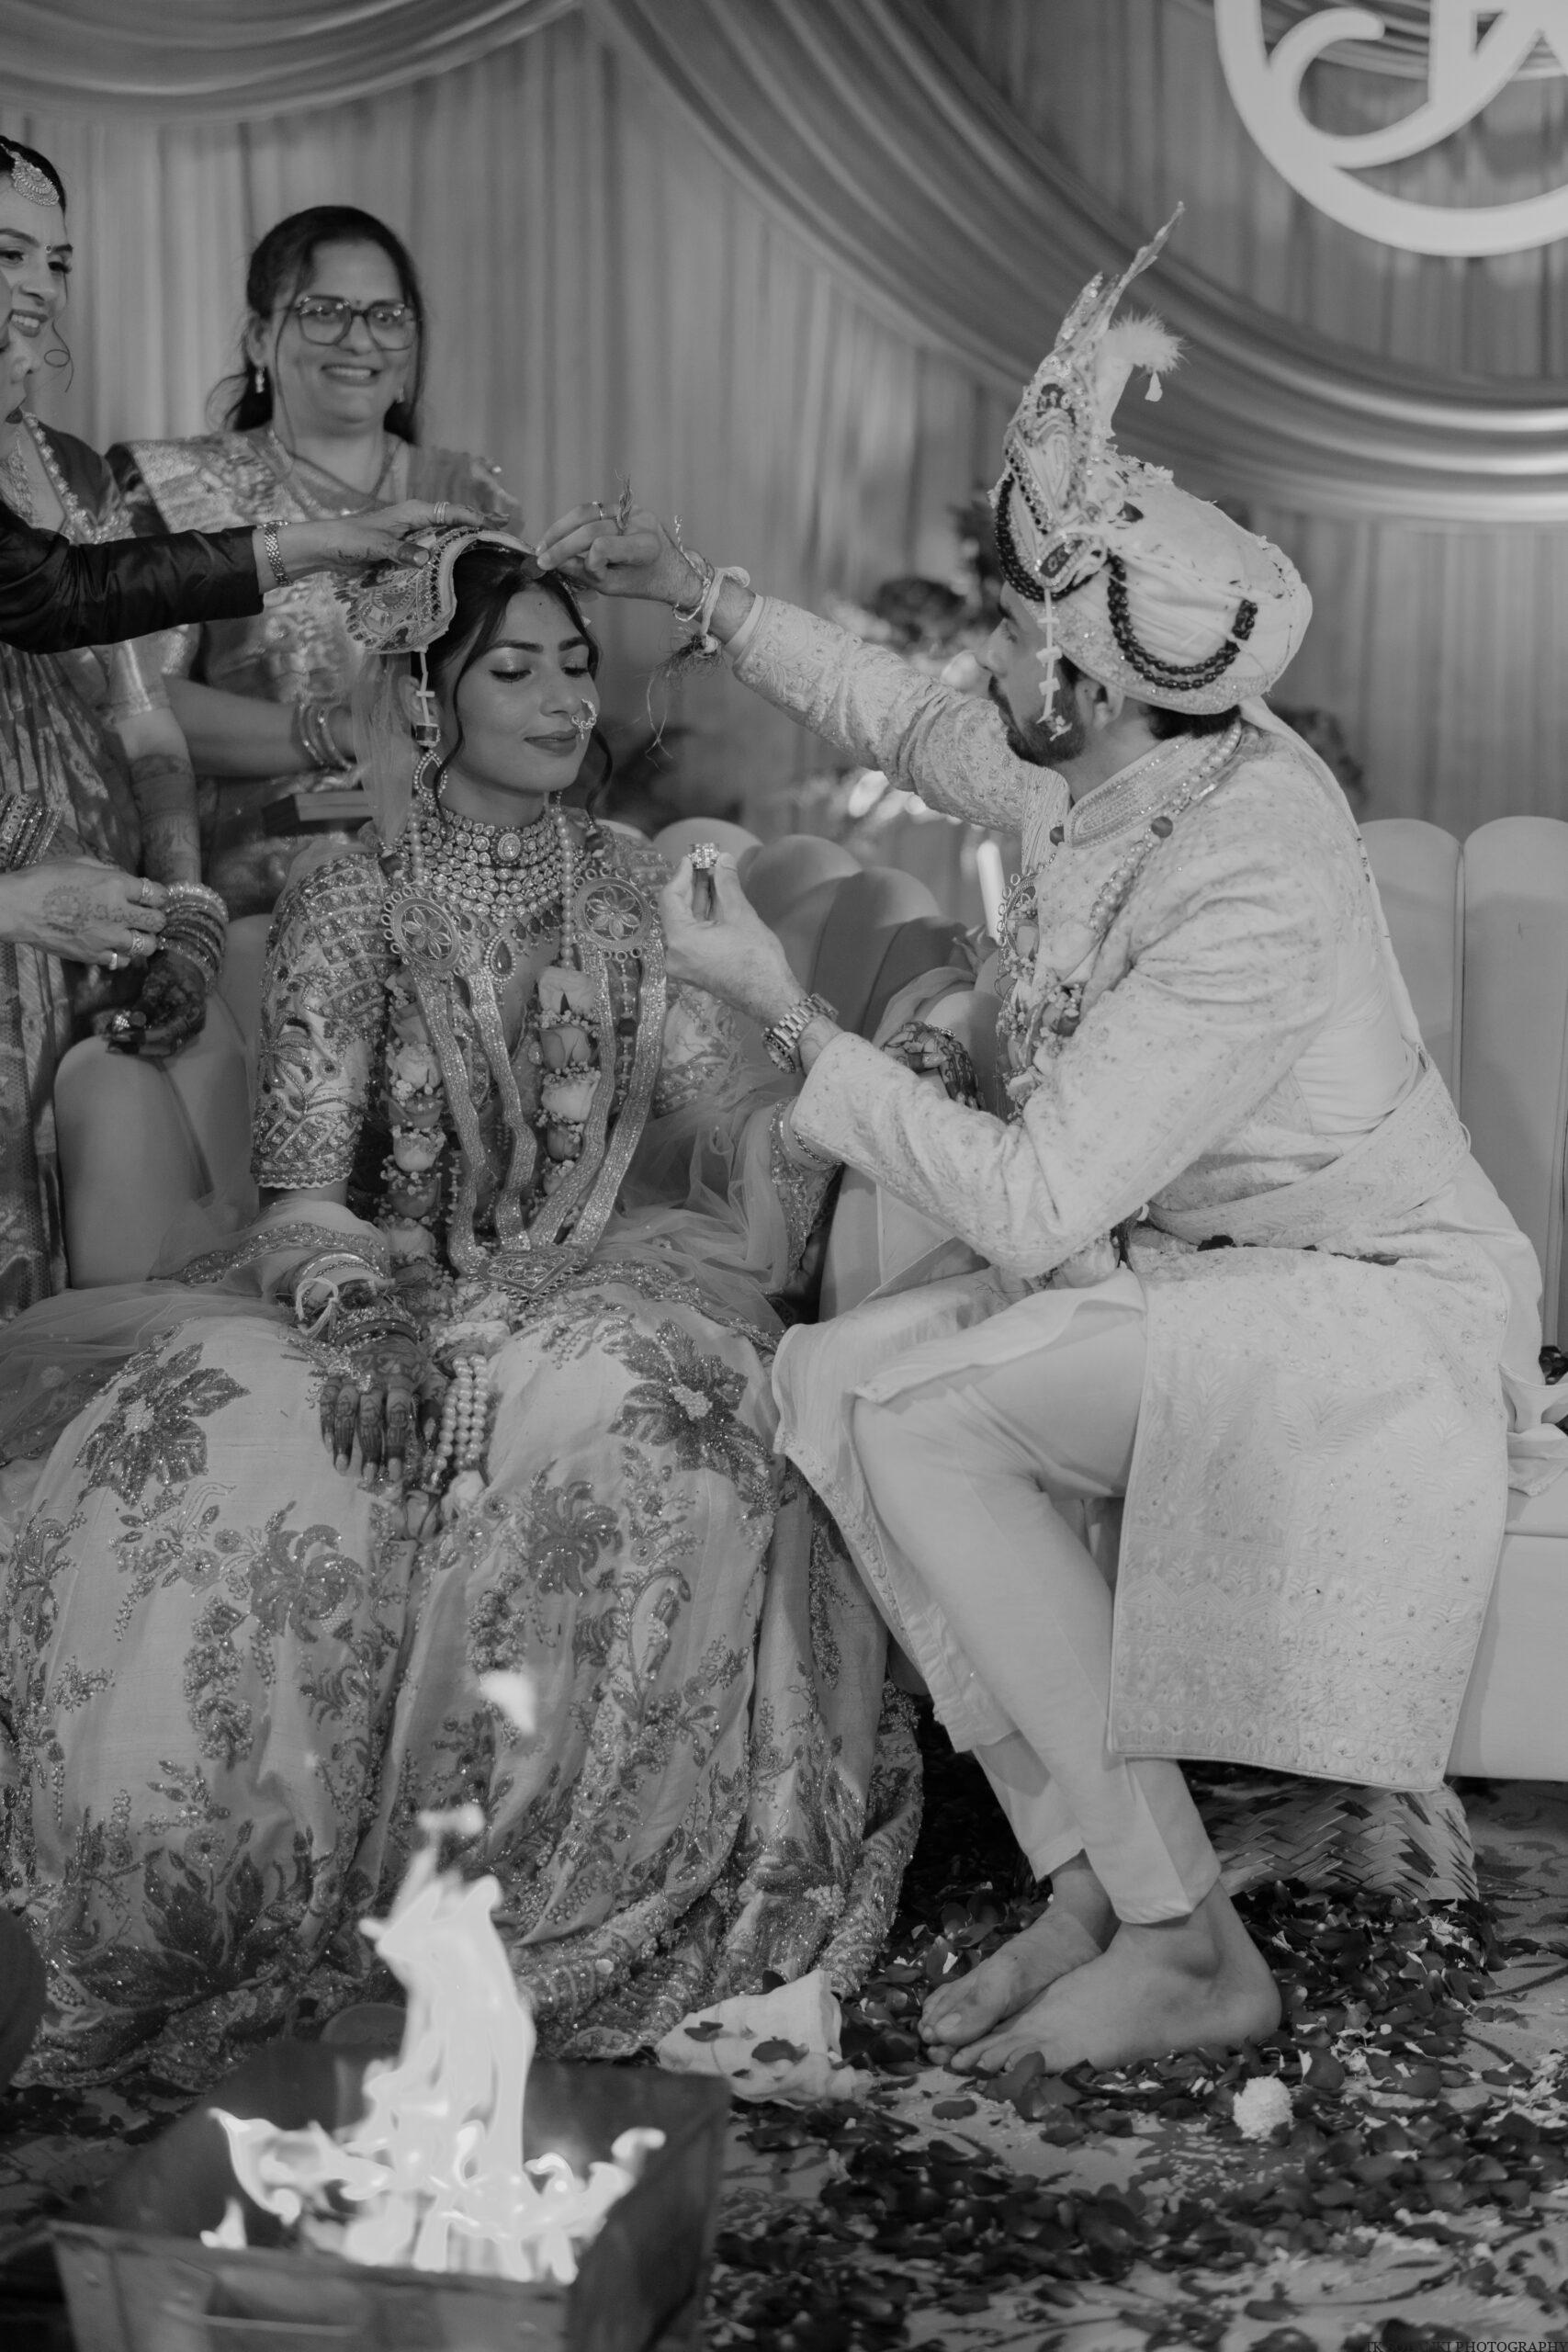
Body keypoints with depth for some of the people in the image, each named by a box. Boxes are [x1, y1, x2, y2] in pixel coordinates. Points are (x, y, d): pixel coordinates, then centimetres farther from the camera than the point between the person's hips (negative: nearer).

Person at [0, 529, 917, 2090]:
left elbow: (737, 1120, 6)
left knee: (627, 1399, -35)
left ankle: (551, 1874, -22)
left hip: (595, 1292, 1)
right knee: (230, 1424, -33)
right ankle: (220, 1897, -15)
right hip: (391, 1295, -1)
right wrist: (358, 1316, -25)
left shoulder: (637, 886, 11)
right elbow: (303, 1180, -4)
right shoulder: (347, 902, 4)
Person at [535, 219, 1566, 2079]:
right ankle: (1087, 1875, -7)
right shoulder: (1097, 776, -2)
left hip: (1371, 1306, -9)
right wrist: (696, 592, 21)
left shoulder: (1251, 880, -28)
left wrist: (788, 1021, -23)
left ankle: (1185, 1942, -14)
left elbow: (1031, 1198, -29)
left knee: (920, 1410, -25)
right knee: (822, 1378, -9)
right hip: (1176, 1276, 9)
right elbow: (907, 725, 22)